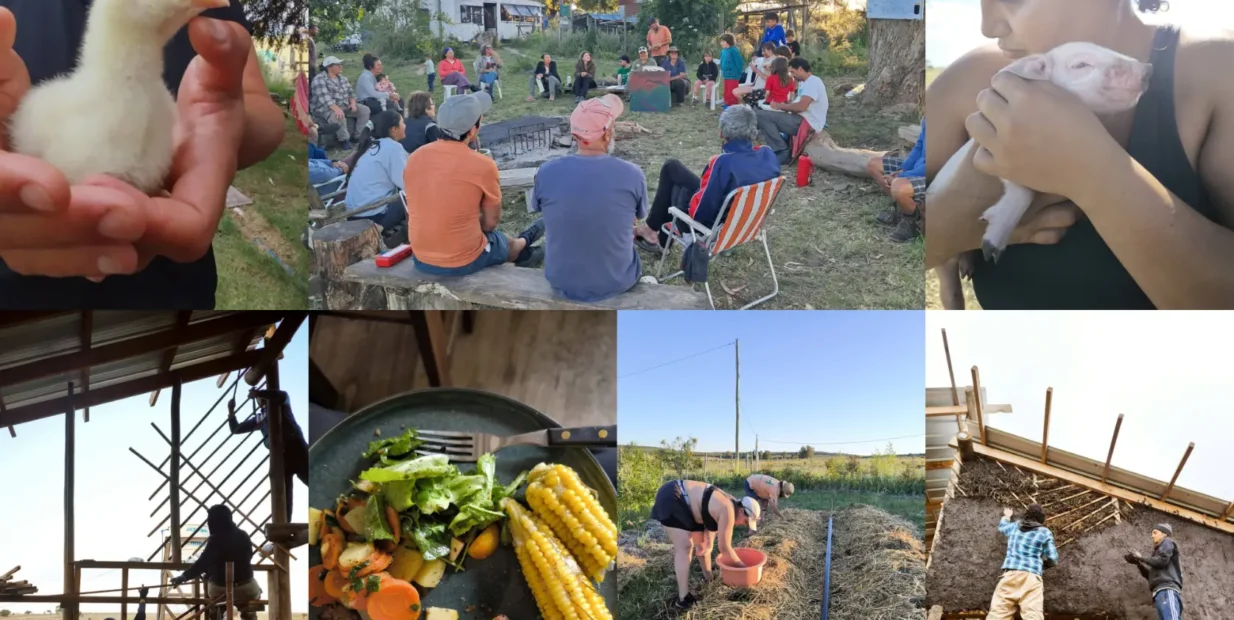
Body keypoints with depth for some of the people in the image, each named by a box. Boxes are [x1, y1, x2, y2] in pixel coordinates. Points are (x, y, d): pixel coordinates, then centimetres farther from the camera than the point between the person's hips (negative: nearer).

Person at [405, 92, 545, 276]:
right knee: (507, 243, 28)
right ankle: (524, 242, 60)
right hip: (465, 261, -4)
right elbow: (491, 222, -7)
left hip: (421, 258, 4)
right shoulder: (483, 165, -19)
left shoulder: (414, 157, -5)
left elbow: (415, 211, 9)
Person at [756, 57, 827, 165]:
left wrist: (780, 106, -11)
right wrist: (783, 105, 0)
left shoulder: (812, 82, -15)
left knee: (762, 116, -17)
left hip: (807, 123, -11)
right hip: (802, 120, 11)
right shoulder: (806, 83, 18)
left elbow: (801, 106, -25)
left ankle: (783, 152, -13)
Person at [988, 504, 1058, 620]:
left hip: (1010, 573, 3)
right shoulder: (1045, 533, 13)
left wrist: (1006, 516, 68)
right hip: (1031, 576, -2)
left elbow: (1002, 526, 47)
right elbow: (1053, 559, 8)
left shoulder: (1014, 526, 23)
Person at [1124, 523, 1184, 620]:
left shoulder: (1167, 542, 16)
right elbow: (1152, 576, 31)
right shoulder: (1160, 549, 36)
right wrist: (1138, 563, 21)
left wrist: (1141, 558, 7)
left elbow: (1162, 560, -4)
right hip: (1161, 591, 8)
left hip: (1167, 590, -8)